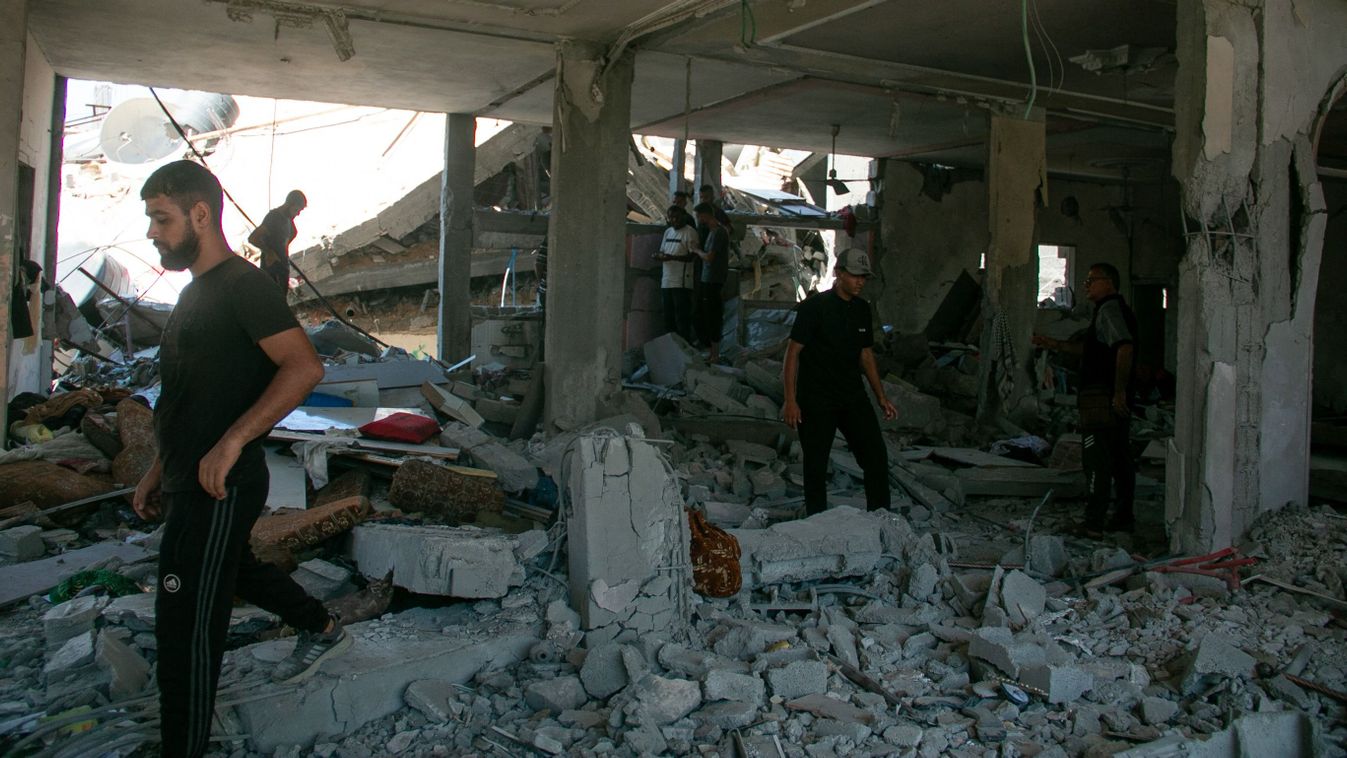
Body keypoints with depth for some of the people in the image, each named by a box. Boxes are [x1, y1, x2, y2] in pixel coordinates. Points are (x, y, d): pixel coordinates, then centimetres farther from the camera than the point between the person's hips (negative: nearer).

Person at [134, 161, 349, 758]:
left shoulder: (241, 284, -15)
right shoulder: (197, 291, 16)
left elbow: (304, 367, -25)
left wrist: (232, 441, -28)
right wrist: (160, 471, 20)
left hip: (220, 489, -10)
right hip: (192, 484, 10)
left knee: (186, 625, -4)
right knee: (234, 568, 28)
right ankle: (323, 630, 48)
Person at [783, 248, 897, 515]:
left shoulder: (862, 309, 9)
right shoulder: (814, 307, -10)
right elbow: (793, 353, -10)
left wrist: (881, 397, 14)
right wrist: (791, 400, -14)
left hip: (853, 396, 5)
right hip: (816, 400, -5)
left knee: (877, 456, -1)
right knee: (816, 463, 3)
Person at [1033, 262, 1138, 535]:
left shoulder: (1109, 309, -11)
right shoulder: (1116, 309, 21)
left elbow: (1125, 347, -25)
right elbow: (1091, 349, 30)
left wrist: (1119, 392, -24)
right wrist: (1055, 344, 26)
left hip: (1102, 398, -10)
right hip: (1116, 400, 10)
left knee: (1096, 461, -8)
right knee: (1120, 458, 13)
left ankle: (1093, 523, -7)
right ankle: (1123, 519, 20)